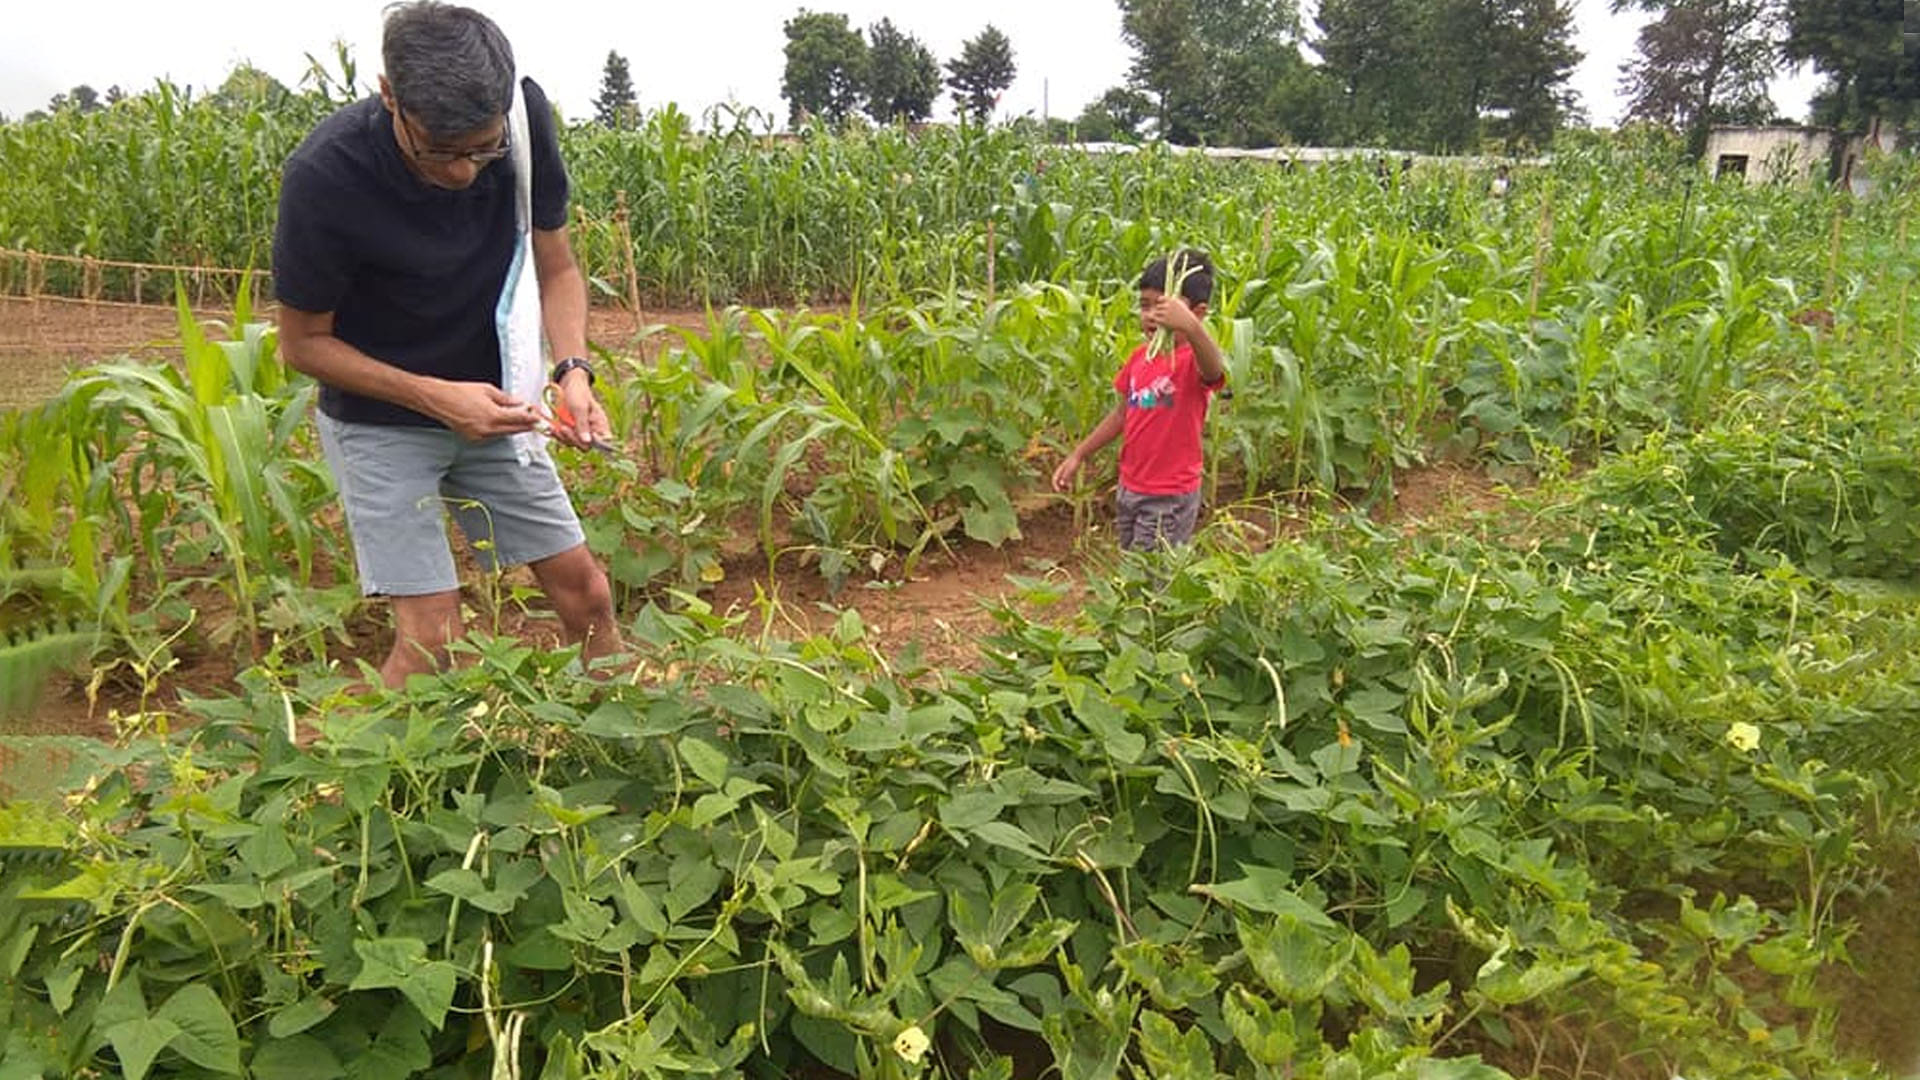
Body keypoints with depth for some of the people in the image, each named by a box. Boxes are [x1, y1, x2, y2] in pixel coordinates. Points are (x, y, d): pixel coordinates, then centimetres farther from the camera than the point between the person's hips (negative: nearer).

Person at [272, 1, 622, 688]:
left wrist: (573, 368, -21)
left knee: (586, 595, 4)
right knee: (433, 639, -11)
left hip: (490, 403, 4)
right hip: (378, 420, -4)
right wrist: (435, 397, -26)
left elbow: (555, 268, -3)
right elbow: (304, 342, -14)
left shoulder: (524, 117, -17)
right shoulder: (324, 177, -27)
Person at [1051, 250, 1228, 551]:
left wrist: (1191, 327, -64)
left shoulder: (1192, 360, -19)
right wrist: (1078, 456, 18)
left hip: (1169, 499, -8)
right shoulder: (1140, 357, 4)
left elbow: (1214, 371, -44)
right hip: (1130, 488, 8)